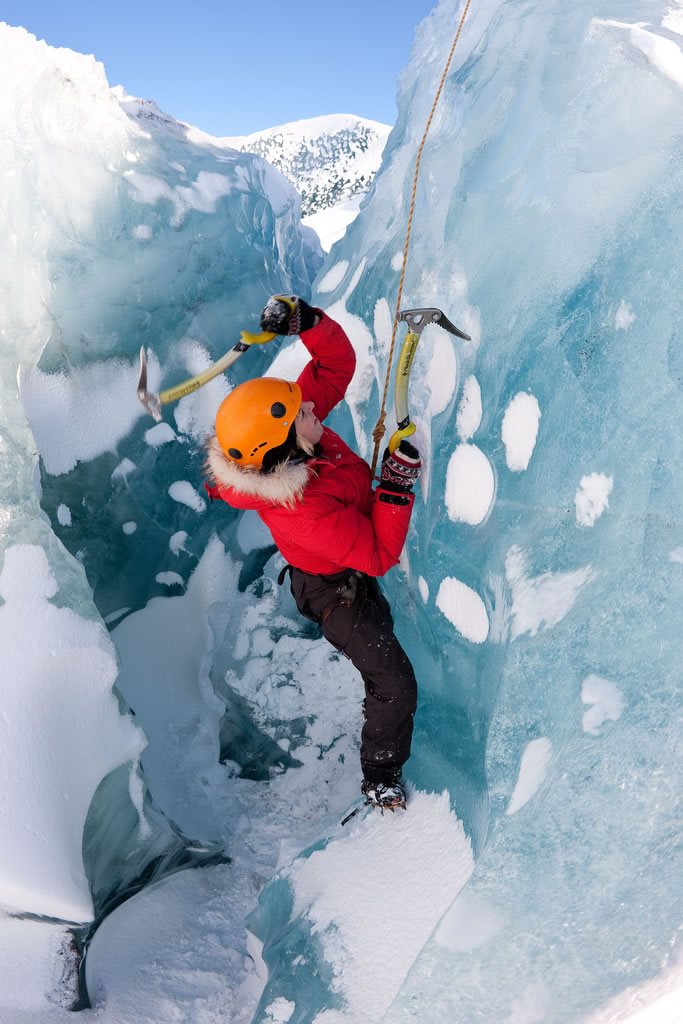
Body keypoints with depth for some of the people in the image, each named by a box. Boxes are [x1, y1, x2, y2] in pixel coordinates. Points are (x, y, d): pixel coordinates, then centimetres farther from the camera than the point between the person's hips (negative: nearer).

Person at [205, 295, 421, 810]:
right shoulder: (301, 511, -44)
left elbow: (338, 361, -15)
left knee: (381, 624, 40)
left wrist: (306, 318, -33)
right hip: (338, 593, -8)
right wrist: (398, 482, -38)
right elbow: (380, 554, -36)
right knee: (395, 684, 1)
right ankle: (381, 776, 26)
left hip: (349, 566, 9)